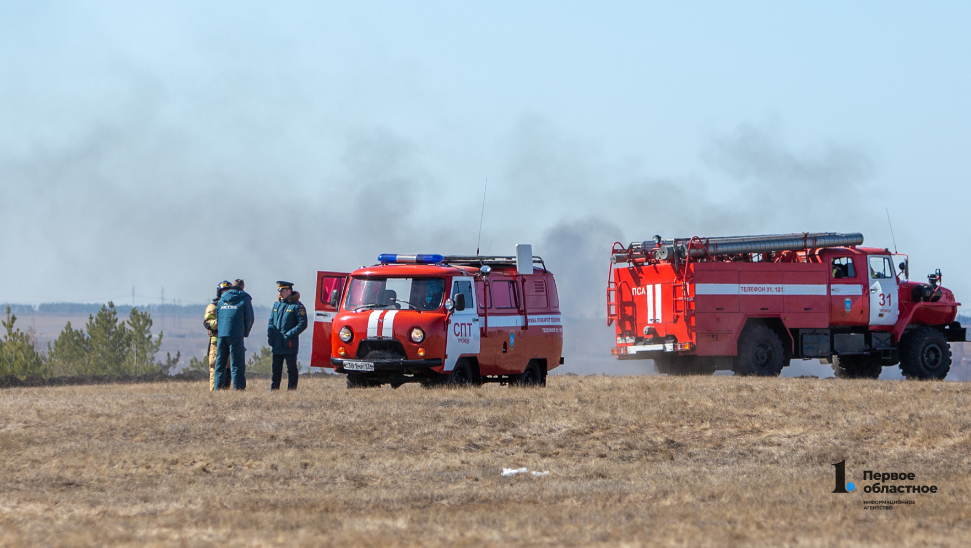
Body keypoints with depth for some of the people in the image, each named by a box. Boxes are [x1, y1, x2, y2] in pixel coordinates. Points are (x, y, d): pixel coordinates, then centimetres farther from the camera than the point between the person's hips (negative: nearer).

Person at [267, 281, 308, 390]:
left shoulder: (297, 306, -6)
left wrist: (289, 335, -17)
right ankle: (274, 389, 14)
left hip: (290, 344, -6)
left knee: (291, 369, -1)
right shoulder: (276, 304, 14)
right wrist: (270, 335, 2)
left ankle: (291, 389, 3)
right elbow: (271, 322, 19)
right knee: (276, 369, 9)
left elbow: (302, 324, -10)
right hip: (277, 344, 6)